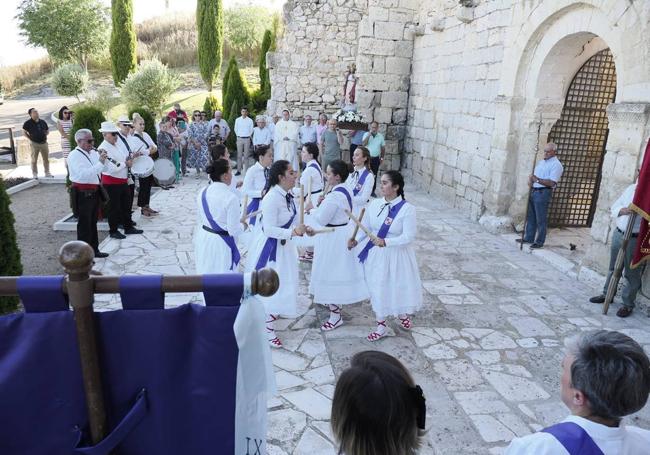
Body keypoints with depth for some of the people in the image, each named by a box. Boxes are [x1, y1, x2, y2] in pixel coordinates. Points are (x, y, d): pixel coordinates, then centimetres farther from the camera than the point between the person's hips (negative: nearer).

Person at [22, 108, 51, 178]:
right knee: (34, 160, 3)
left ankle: (47, 173, 20)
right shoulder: (28, 123, -4)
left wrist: (44, 136, 8)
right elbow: (24, 132, 5)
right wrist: (30, 138, -3)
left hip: (44, 143, 4)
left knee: (46, 159, 9)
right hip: (34, 143, -4)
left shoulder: (42, 122, 7)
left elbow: (47, 130, 20)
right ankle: (35, 174, 11)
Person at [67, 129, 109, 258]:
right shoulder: (74, 155, -12)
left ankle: (94, 249, 30)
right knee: (84, 224, -1)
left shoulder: (93, 152, 10)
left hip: (94, 192, 8)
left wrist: (103, 158, 2)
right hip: (83, 194, -8)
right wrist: (100, 162, -28)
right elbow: (84, 174, -27)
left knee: (93, 223, 18)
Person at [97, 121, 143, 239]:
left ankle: (128, 227, 29)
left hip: (123, 181, 8)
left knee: (126, 205, 17)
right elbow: (111, 168, -26)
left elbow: (126, 157, 20)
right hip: (112, 182, -8)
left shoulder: (117, 145, 10)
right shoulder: (103, 149, -17)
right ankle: (113, 231, 15)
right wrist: (126, 164, -15)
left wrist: (130, 158, -3)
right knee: (114, 207, 3)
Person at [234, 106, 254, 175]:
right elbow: (235, 129, 12)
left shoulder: (250, 120, 1)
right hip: (239, 139, 1)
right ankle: (239, 170, 5)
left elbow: (251, 130, 6)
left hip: (247, 139, -1)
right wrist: (238, 136, 11)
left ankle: (246, 170, 5)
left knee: (246, 155, 1)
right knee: (239, 155, 1)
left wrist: (248, 136, 6)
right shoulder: (237, 120, 5)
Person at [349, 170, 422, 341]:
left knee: (399, 286, 15)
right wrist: (355, 240, -14)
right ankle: (381, 326, 31)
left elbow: (408, 237, -20)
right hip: (376, 254, 4)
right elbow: (365, 227, 3)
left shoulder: (407, 209, -17)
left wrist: (385, 242, -29)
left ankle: (403, 315, 47)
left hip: (397, 255, -4)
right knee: (378, 288, 13)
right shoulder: (374, 204, -4)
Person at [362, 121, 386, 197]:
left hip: (376, 159, 2)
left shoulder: (380, 136, 3)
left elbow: (383, 147, 10)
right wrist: (369, 135, -20)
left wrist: (382, 158, 9)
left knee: (374, 175, 7)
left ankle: (372, 191, 16)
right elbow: (363, 144, -18)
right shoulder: (366, 134, -3)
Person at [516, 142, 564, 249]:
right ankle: (529, 238, 22)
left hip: (543, 193, -8)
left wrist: (537, 180, -25)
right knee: (530, 217, 13)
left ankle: (539, 242, 6)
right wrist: (530, 179, 0)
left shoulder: (556, 165, -10)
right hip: (533, 191, 8)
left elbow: (552, 183, -20)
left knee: (540, 219, -2)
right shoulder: (541, 162, 17)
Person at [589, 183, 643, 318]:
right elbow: (614, 207, 9)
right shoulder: (631, 188, 8)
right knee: (613, 268, 18)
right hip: (618, 234, 6)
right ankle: (607, 294, 33)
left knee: (632, 274, 3)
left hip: (636, 239, -6)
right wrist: (624, 210, -11)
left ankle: (628, 304, 14)